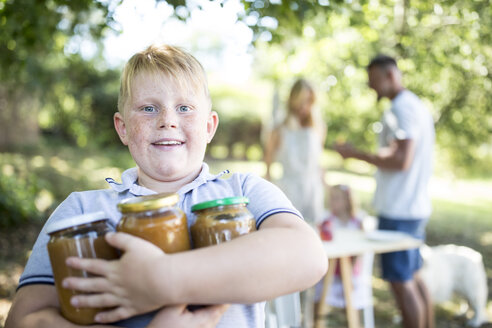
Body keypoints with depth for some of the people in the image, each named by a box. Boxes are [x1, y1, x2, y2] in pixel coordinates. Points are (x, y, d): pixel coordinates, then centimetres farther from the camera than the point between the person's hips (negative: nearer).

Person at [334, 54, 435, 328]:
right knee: (413, 278, 17)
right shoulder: (418, 105, 17)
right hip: (416, 206, 10)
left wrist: (357, 154, -17)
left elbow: (401, 161, -23)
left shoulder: (402, 108, -15)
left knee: (401, 282, -4)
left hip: (399, 212, -10)